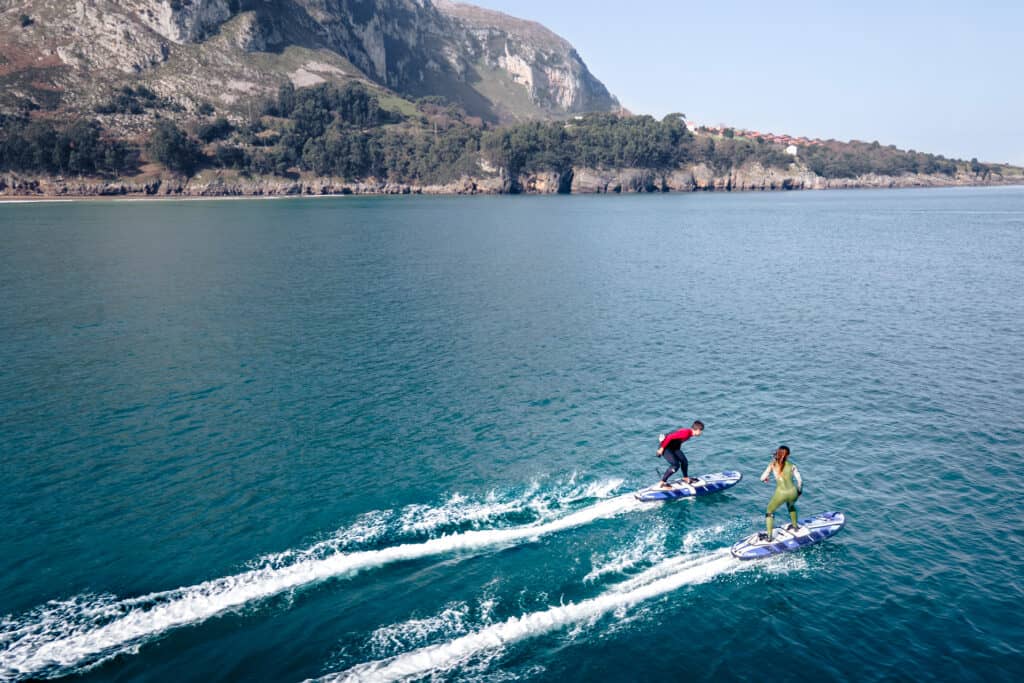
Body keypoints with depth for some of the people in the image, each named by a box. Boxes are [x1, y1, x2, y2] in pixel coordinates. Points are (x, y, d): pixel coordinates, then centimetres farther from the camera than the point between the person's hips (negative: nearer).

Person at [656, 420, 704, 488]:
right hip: (665, 447, -9)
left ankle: (685, 478, 31)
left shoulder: (689, 433, 3)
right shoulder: (686, 433, -28)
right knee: (676, 465, -15)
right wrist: (662, 448, -25)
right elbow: (670, 437, -31)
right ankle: (662, 483, -6)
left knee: (684, 460, 8)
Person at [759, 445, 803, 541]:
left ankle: (769, 536, 16)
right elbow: (800, 481, 3)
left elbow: (762, 478, 0)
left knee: (769, 511, 21)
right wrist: (799, 491, 22)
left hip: (781, 493, -3)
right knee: (791, 506, 39)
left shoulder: (772, 464, 0)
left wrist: (765, 479, 24)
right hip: (793, 492, 3)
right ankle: (795, 526, 52)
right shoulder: (792, 465, 3)